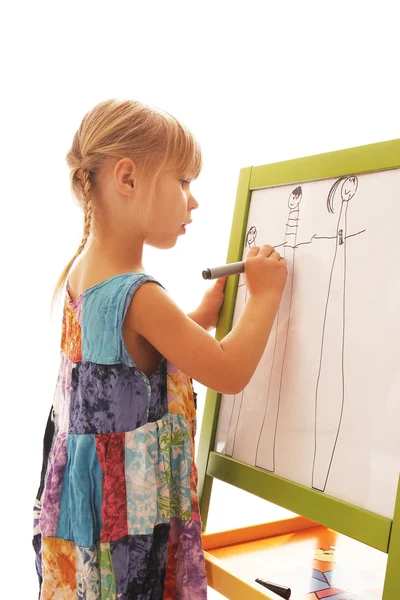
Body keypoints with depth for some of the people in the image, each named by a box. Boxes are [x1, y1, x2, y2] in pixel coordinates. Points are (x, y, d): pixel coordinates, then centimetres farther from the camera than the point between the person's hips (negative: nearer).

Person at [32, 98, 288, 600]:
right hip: (130, 505, -9)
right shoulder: (138, 296, -28)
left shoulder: (80, 272, 0)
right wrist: (265, 294, -8)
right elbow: (229, 374, -19)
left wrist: (204, 313, 8)